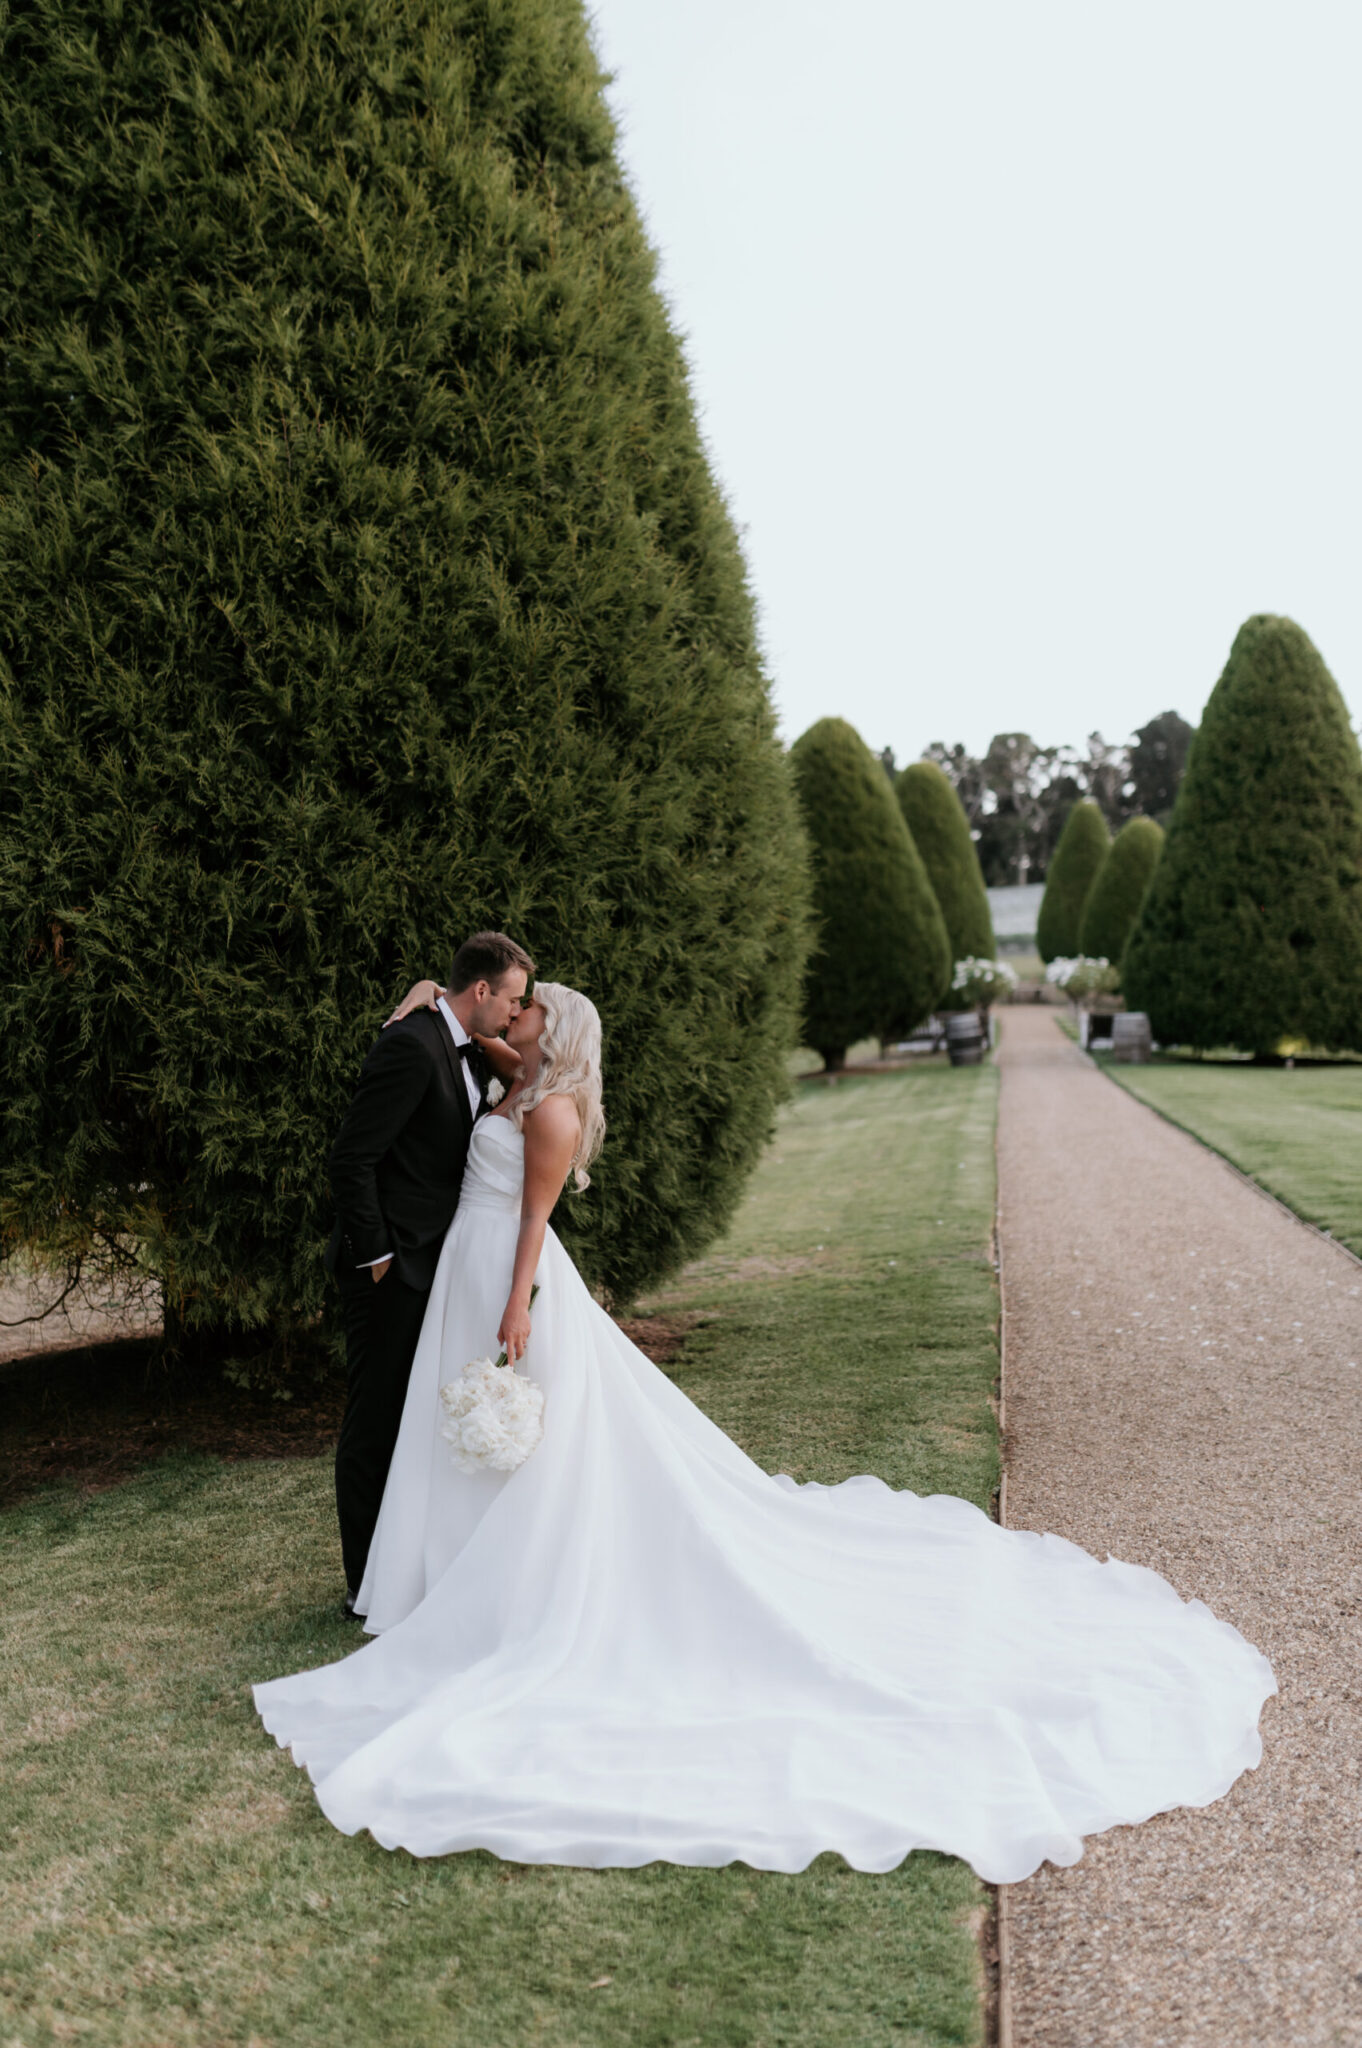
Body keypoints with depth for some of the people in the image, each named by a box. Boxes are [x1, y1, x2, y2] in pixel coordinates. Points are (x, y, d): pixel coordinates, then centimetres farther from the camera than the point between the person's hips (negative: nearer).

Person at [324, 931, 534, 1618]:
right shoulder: (411, 1046, -19)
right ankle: (367, 1586, 12)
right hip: (390, 1267, -9)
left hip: (431, 1265, 9)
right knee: (375, 1421, 1)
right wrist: (375, 1255, -17)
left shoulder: (471, 1052, 11)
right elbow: (350, 1159, -21)